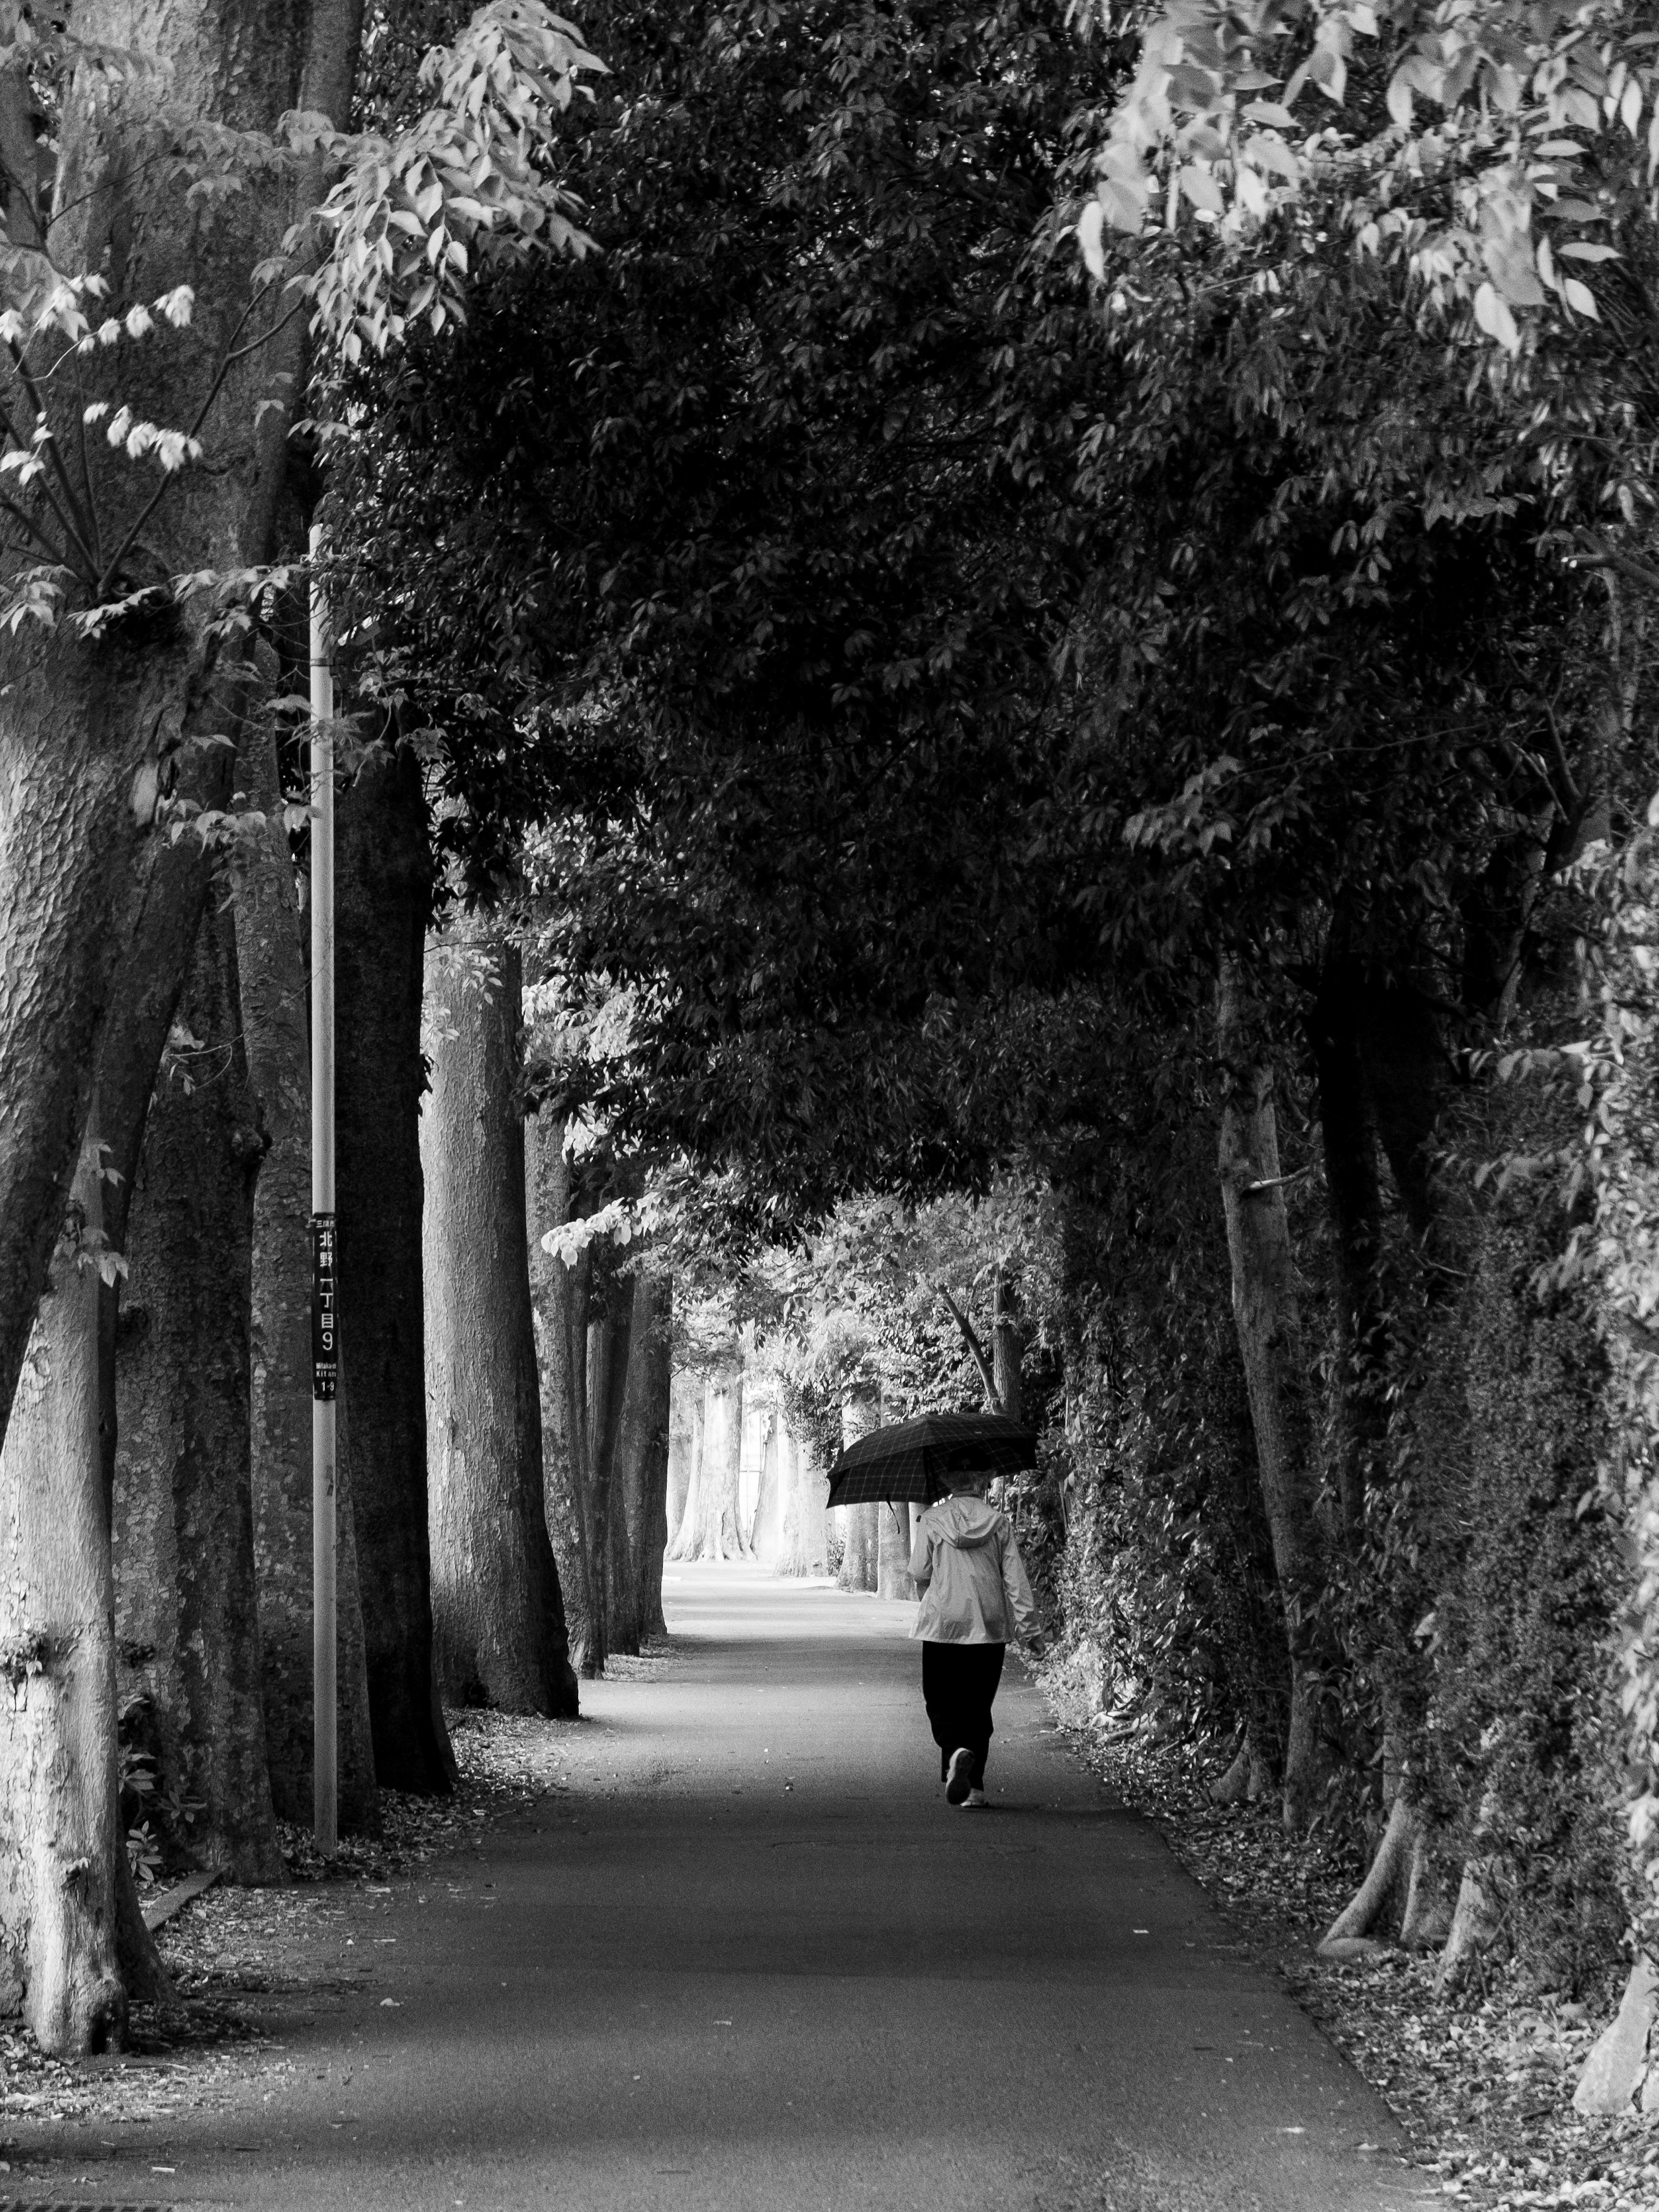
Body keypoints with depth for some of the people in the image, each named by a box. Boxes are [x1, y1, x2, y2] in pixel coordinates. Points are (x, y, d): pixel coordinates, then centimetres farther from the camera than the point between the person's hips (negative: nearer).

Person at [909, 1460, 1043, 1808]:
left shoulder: (932, 1521, -3)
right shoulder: (999, 1522, 1)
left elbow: (919, 1574, -1)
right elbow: (1016, 1579, -1)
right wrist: (1029, 1628, 3)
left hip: (942, 1624, -2)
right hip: (990, 1627, 2)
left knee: (941, 1702, 5)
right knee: (978, 1704, 11)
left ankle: (957, 1751, -25)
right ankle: (974, 1785, 9)